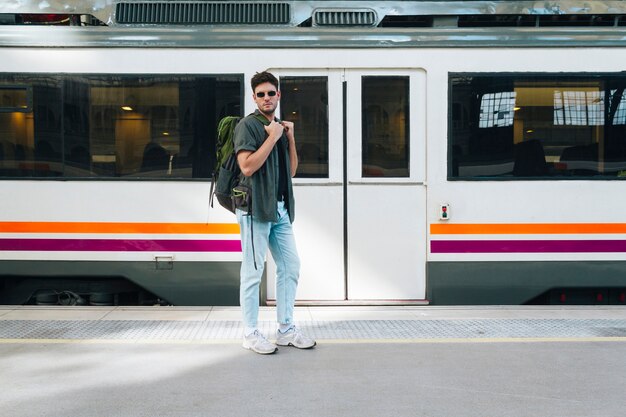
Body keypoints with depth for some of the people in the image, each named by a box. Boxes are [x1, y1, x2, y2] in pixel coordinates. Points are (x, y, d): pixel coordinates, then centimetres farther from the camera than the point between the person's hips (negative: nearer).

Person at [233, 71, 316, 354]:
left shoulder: (279, 127, 19)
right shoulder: (248, 125, -5)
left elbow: (291, 170, 17)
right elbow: (247, 167, -18)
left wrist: (290, 137, 6)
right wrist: (273, 137, -14)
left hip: (280, 209, 8)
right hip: (255, 208, -8)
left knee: (290, 266, 10)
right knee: (253, 272, -2)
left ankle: (286, 329, 20)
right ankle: (250, 334, 8)